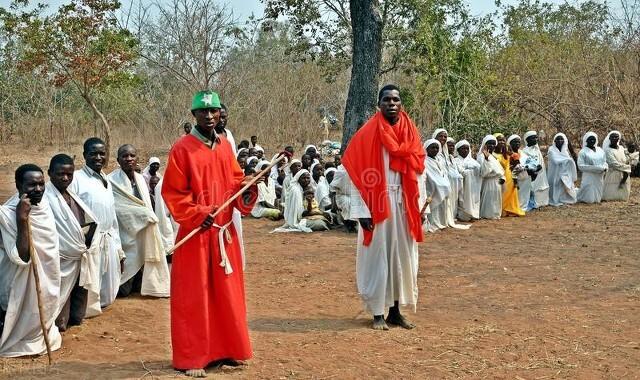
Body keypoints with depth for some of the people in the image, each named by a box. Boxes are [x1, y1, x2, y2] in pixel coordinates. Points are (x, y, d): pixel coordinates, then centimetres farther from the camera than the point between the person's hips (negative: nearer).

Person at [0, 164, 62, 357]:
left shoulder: (43, 204, -4)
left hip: (47, 278, 7)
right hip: (24, 282, -7)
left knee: (43, 314, 23)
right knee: (26, 317, 9)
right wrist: (22, 219, -37)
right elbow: (21, 257, -33)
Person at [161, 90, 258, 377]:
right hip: (195, 232, -6)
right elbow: (172, 193, -10)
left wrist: (246, 190, -6)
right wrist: (197, 215, -19)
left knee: (227, 293, 13)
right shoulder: (182, 149, -9)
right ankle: (191, 358, 10)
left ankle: (226, 350, 26)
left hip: (224, 230, 6)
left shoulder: (225, 145, 9)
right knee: (193, 297, 1)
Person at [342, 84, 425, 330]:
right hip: (377, 204, -5)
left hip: (404, 205, 5)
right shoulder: (368, 134, -7)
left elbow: (418, 171, 10)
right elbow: (359, 176, -9)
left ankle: (396, 311, 20)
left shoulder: (411, 134, 7)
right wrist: (363, 211, -14)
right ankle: (378, 314, 11)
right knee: (378, 256, 2)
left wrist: (420, 208, 7)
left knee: (402, 256, 9)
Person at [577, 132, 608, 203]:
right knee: (589, 199, -5)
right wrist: (595, 168, -17)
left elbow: (605, 162, 16)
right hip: (589, 178, -5)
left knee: (597, 199, 8)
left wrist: (604, 167, -7)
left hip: (599, 177, 5)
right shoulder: (583, 152, -5)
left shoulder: (600, 150, 11)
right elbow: (580, 166, -11)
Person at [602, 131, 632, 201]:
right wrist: (628, 167, -8)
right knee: (611, 197, -9)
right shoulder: (608, 150, -10)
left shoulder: (621, 148, 10)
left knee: (623, 197, 4)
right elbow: (615, 164, -16)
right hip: (613, 176, -6)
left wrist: (626, 172, -10)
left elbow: (626, 162, 6)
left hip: (623, 176, 6)